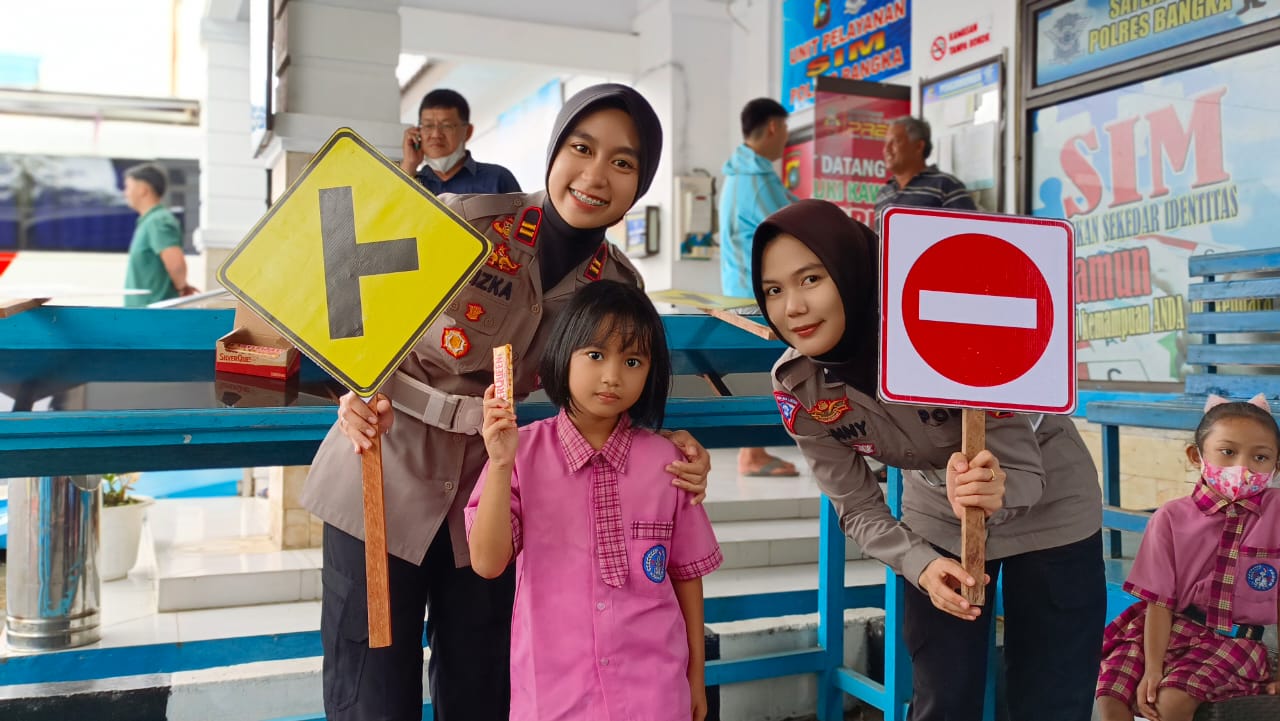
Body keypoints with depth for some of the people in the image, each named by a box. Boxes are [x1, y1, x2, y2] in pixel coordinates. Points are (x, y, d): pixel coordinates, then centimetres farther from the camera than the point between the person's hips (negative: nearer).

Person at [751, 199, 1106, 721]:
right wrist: (921, 566, -29)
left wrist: (995, 491, -50)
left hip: (1048, 510, -2)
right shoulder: (797, 389, -21)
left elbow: (1024, 472, -27)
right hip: (939, 524, 3)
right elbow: (858, 510, -11)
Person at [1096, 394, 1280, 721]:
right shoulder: (1171, 518, -4)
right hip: (1170, 629, 2)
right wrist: (1153, 668, -14)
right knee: (1110, 695, -17)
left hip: (1235, 640, -1)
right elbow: (1160, 601, -5)